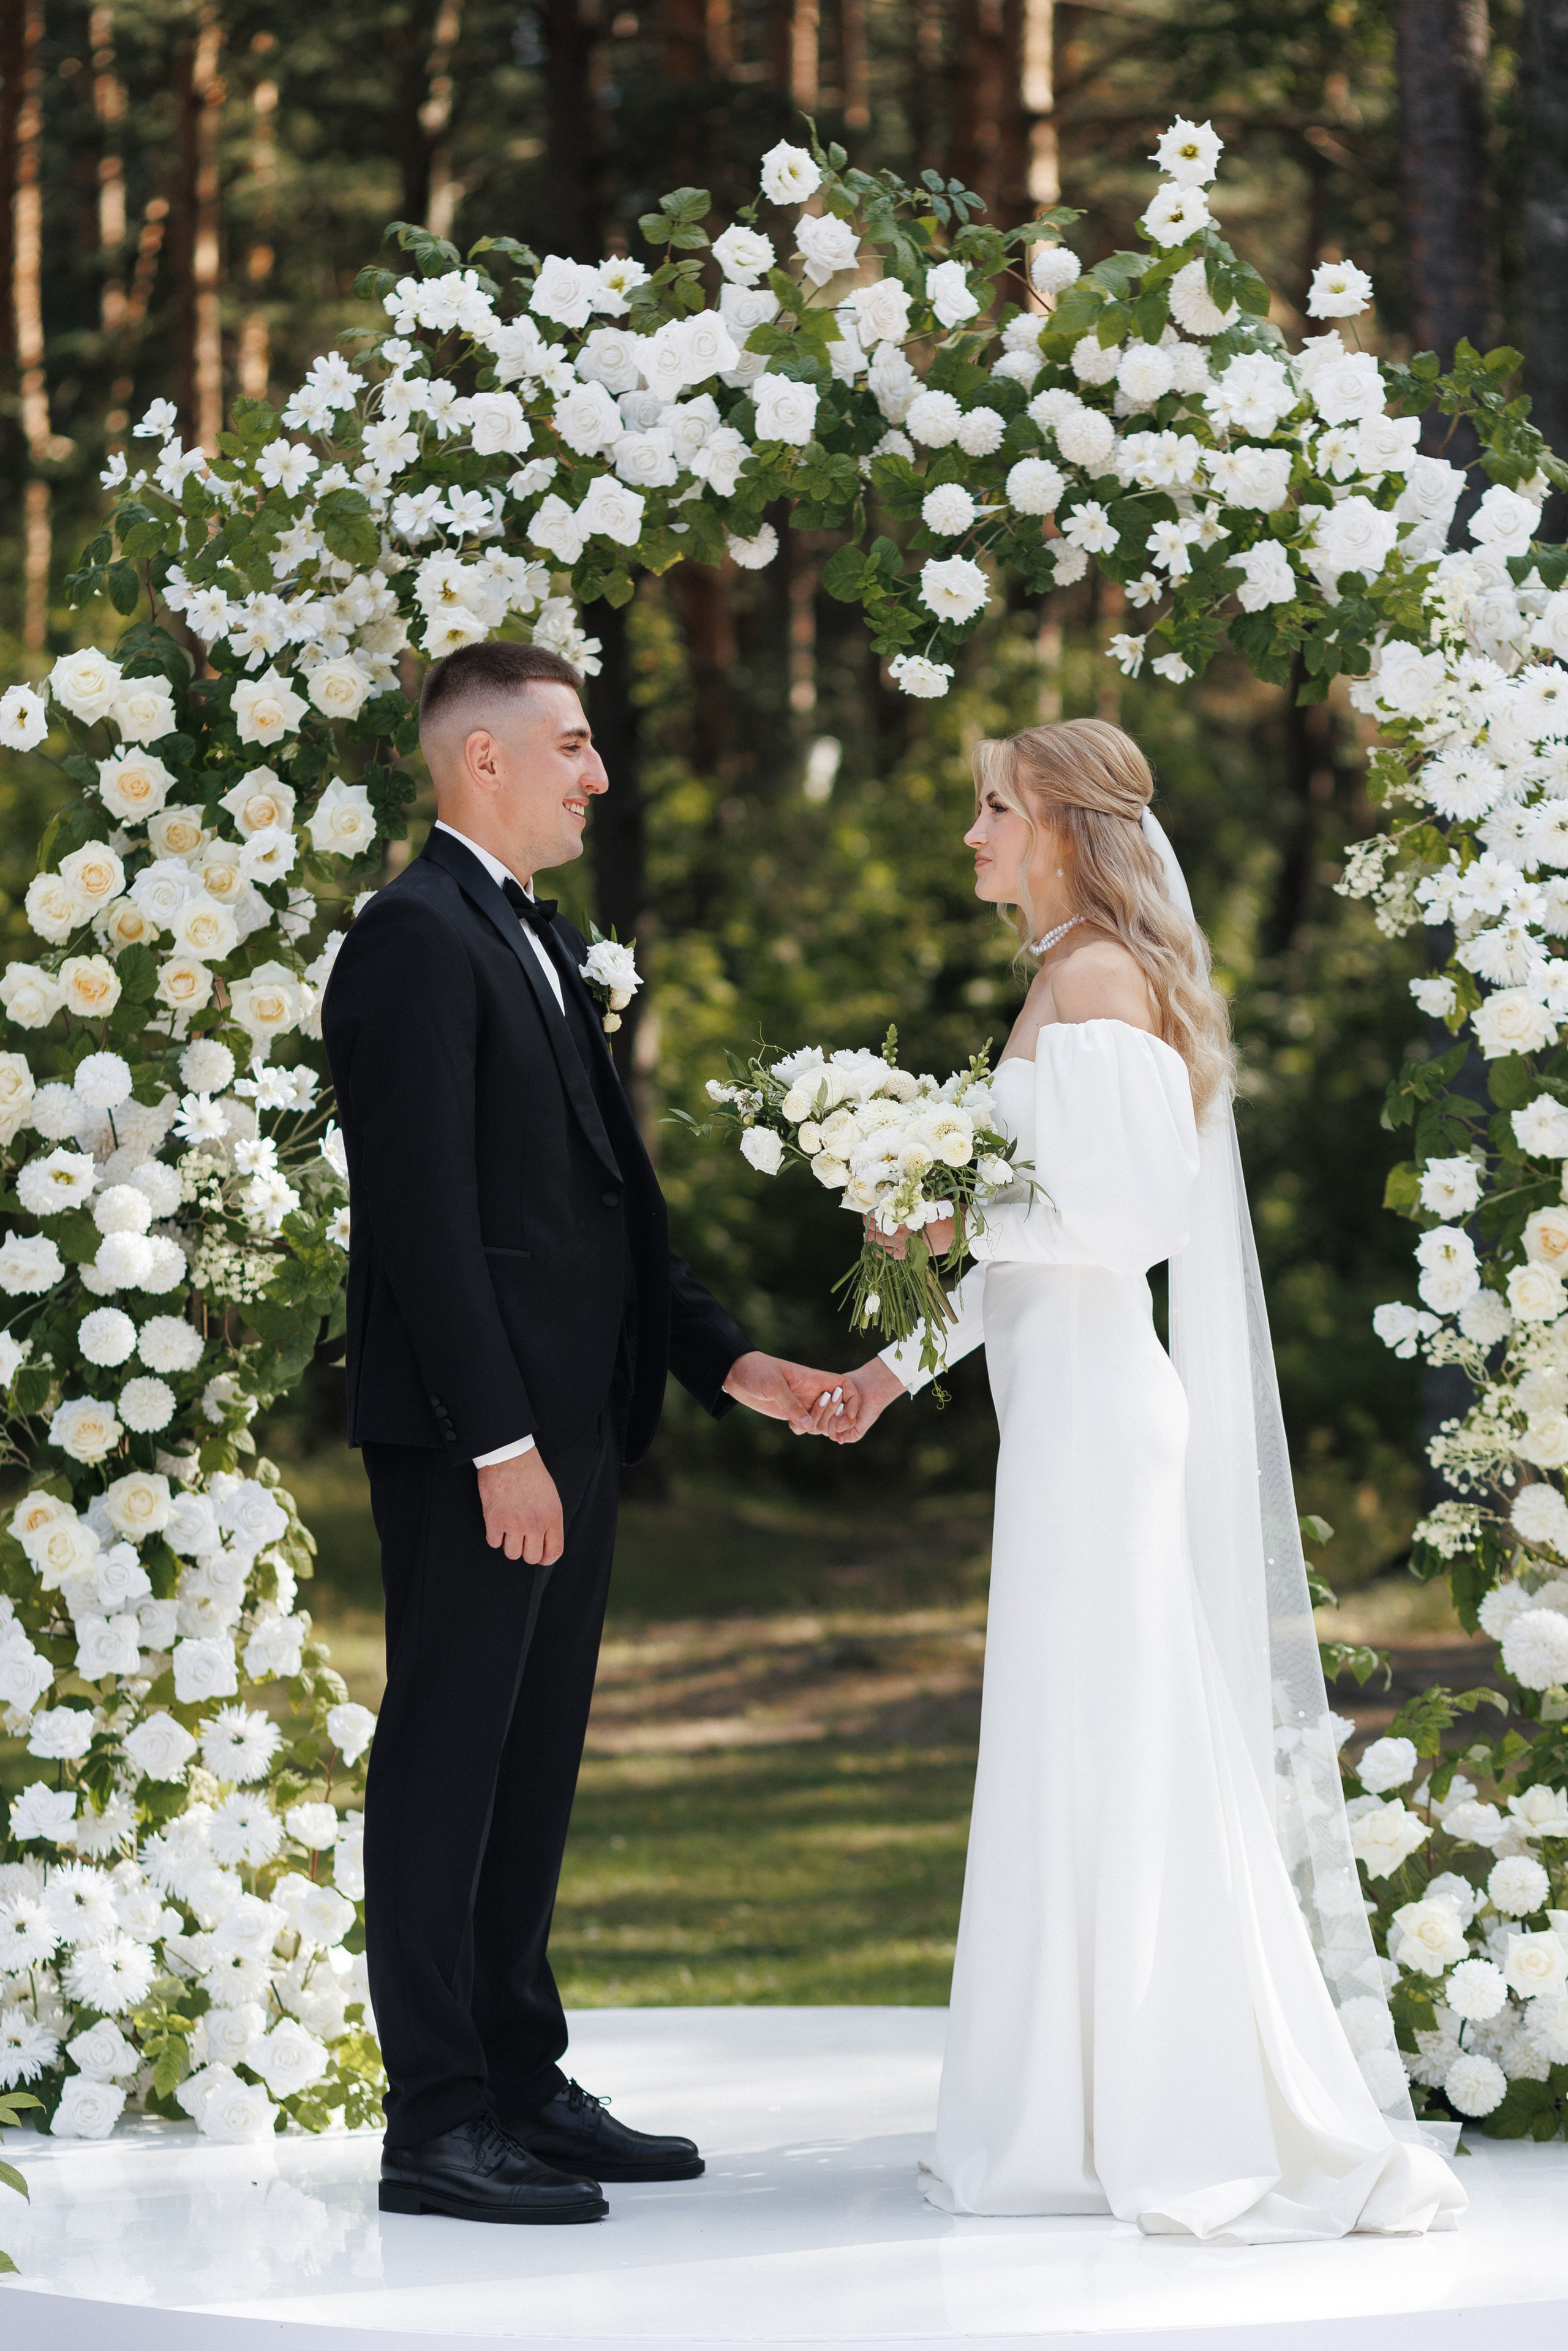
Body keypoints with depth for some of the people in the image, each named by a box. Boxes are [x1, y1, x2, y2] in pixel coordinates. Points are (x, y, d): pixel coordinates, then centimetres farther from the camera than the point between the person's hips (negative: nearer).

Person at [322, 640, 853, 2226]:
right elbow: (425, 1213, -18)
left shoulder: (538, 941, 19)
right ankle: (436, 2125, -3)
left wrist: (723, 1362, 14)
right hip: (473, 1435, -10)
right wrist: (497, 1441, -22)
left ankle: (522, 2084, 21)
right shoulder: (418, 938, -12)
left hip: (570, 1424, 10)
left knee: (533, 1766, 13)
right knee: (447, 1763, -5)